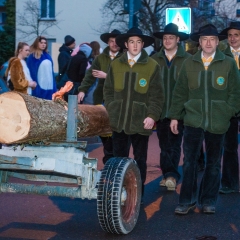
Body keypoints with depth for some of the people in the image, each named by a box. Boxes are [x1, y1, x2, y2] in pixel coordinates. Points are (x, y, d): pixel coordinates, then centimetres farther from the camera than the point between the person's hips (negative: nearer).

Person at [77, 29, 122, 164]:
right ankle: (109, 155, 15)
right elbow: (90, 74, 3)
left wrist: (107, 76, -15)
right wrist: (83, 89, -11)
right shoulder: (101, 58, 11)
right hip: (102, 98, 4)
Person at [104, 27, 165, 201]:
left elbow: (157, 95, -4)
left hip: (140, 122, -2)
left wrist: (152, 116, -12)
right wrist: (111, 111, 2)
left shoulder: (152, 66, -2)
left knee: (140, 161, 7)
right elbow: (108, 90, 11)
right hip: (119, 121, 3)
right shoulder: (115, 65, 6)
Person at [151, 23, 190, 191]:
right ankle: (167, 176, 16)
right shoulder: (155, 60, 8)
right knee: (164, 145, 9)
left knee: (174, 144, -8)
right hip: (160, 111, 3)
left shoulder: (187, 60, -1)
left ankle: (172, 175, -10)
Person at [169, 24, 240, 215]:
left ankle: (209, 201, 20)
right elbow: (180, 92, 7)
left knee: (213, 163, 10)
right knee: (190, 161, -2)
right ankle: (187, 201, 7)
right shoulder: (189, 63, 5)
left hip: (217, 122, 0)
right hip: (193, 120, 0)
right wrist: (175, 116, 4)